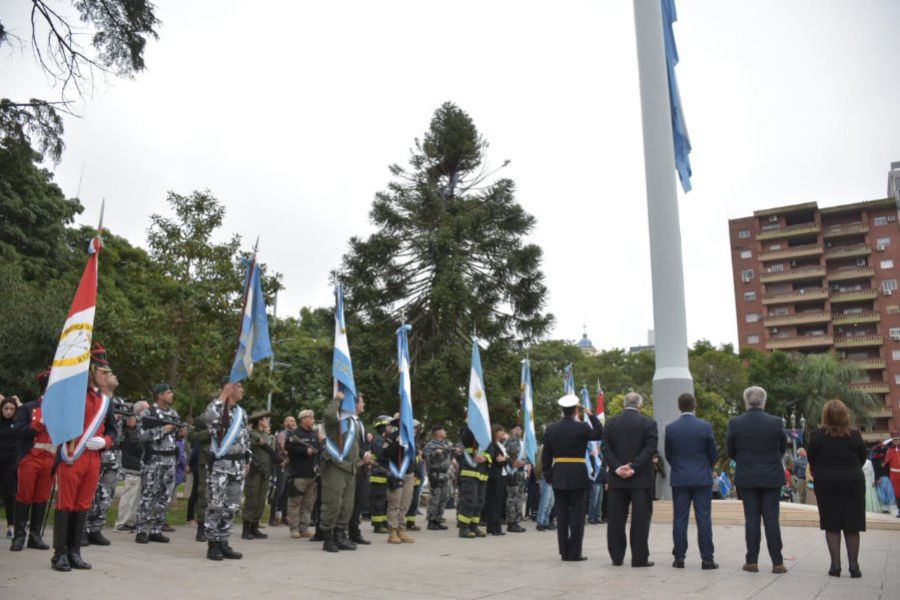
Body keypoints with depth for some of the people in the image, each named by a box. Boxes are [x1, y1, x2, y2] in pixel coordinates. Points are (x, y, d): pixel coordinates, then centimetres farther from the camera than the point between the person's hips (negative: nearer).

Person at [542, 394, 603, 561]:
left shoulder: (551, 429, 1)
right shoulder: (582, 427, -9)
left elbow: (545, 456, 4)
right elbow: (600, 434, 10)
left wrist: (548, 477, 12)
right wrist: (591, 415, 11)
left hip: (558, 475, 3)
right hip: (578, 475, -3)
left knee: (562, 514, 9)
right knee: (577, 514, 4)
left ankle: (564, 552, 13)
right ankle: (575, 552, 4)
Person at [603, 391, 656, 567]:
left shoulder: (611, 423, 4)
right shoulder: (648, 423, -4)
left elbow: (606, 449, -1)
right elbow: (649, 449, -12)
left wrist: (616, 467, -7)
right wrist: (634, 467, -14)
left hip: (616, 479, 3)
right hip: (640, 479, -2)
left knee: (616, 519, 9)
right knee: (640, 519, 4)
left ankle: (617, 557, 14)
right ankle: (640, 558, 6)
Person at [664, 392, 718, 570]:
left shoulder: (670, 428, -4)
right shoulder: (705, 426, -7)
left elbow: (668, 455, 4)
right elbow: (713, 453, 2)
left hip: (679, 479, 1)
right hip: (702, 479, -1)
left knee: (680, 518, 5)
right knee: (704, 518, 3)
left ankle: (679, 558, 8)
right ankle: (707, 559, 5)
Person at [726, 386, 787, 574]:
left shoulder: (735, 423, -9)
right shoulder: (776, 422, -8)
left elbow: (731, 451, 1)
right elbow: (783, 448, 5)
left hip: (746, 478, 0)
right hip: (772, 477, 0)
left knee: (751, 519, 6)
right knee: (771, 519, 6)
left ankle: (752, 561, 9)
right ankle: (777, 562, 8)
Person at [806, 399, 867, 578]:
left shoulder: (817, 435, -7)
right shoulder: (855, 436, -4)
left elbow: (812, 461, -2)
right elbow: (862, 459, 5)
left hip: (826, 483, 0)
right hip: (853, 483, 0)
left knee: (831, 525, 6)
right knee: (852, 525, 6)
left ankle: (835, 564, 4)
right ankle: (853, 565, 6)